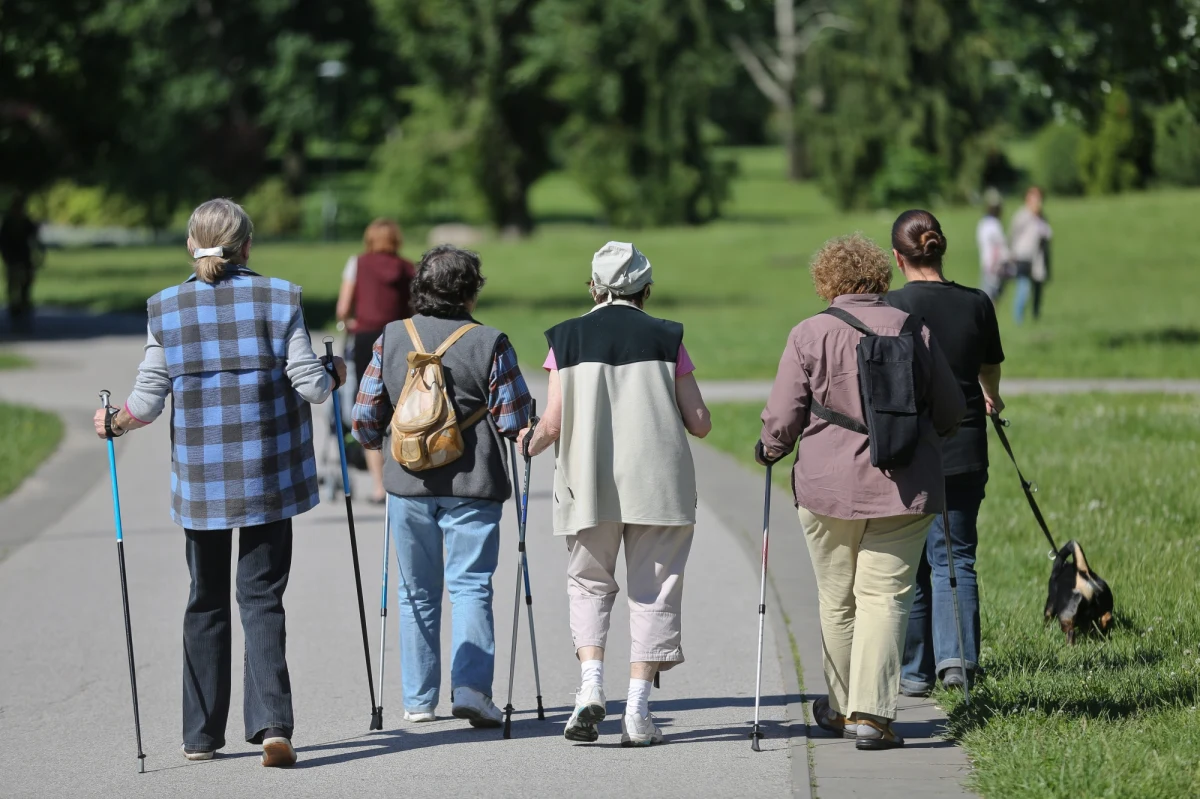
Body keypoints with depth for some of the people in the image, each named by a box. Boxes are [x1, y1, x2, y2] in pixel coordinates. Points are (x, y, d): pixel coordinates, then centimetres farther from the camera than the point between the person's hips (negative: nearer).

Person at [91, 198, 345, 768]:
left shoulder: (166, 308, -2)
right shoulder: (278, 299, -4)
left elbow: (148, 401, -2)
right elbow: (310, 384, -6)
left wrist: (114, 423, 18)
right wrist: (335, 375, 16)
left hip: (200, 477, 1)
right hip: (267, 475, -1)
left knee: (206, 601, 14)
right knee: (262, 597, 3)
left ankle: (202, 735, 16)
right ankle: (271, 722, -14)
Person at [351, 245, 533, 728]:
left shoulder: (390, 339, 2)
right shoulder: (489, 344, -7)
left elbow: (365, 419, 3)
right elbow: (515, 422, -6)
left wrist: (376, 444, 24)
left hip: (408, 485, 3)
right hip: (472, 486, -3)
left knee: (417, 592, 13)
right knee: (471, 586, 1)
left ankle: (418, 700, 16)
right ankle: (471, 687, -15)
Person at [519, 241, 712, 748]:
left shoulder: (568, 338, 2)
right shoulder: (666, 338, 2)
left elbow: (553, 424, -4)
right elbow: (699, 424, 1)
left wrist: (530, 442, 17)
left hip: (589, 482, 1)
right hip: (658, 482, -1)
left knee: (589, 583, 15)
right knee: (653, 591, 6)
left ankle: (591, 685, -6)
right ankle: (638, 713, 1)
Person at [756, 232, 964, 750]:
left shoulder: (809, 335, -6)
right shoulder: (912, 331, 1)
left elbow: (782, 418, -5)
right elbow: (950, 411, 9)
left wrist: (769, 450, 16)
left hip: (829, 486, -1)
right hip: (905, 488, 1)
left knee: (837, 601, 12)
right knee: (885, 596, -1)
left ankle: (843, 708, 23)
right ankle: (871, 712, -11)